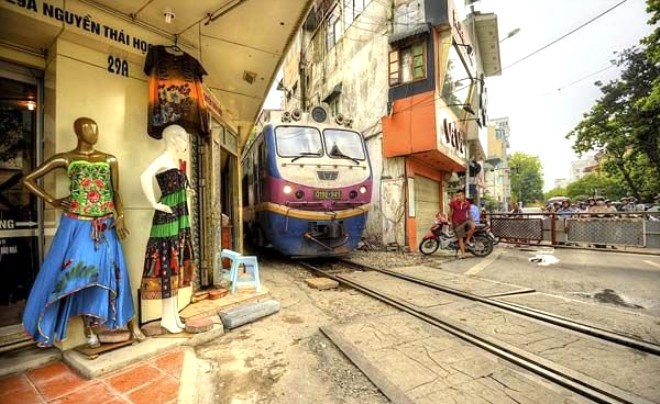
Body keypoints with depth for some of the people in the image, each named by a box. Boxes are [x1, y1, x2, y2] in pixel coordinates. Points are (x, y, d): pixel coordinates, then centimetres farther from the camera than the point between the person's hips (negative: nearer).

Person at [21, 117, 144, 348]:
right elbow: (28, 179, 10)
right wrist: (52, 201, 0)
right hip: (76, 226, 0)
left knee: (108, 272, 6)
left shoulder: (109, 160, 7)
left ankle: (132, 325, 13)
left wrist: (120, 217, -8)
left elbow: (116, 193, 5)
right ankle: (89, 330, 20)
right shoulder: (65, 159, 2)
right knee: (78, 275, 6)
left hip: (105, 227, 1)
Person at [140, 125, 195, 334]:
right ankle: (168, 316, 11)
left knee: (176, 265, 12)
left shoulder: (174, 162, 16)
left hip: (178, 219, 9)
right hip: (167, 219, -9)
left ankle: (173, 314, 22)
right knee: (168, 265, -2)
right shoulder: (163, 159, -10)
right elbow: (145, 177, -29)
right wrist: (155, 205, -21)